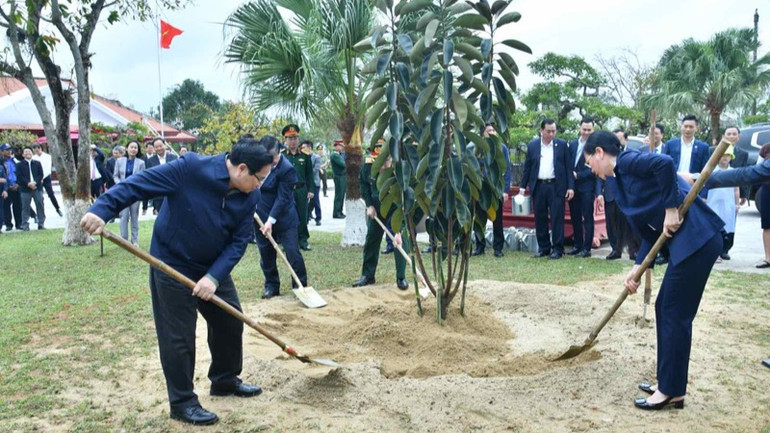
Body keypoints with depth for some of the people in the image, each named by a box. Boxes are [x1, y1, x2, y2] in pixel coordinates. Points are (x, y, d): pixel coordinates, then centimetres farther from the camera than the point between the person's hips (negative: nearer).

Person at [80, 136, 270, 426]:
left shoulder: (250, 197, -9)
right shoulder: (191, 168, -25)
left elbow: (239, 242, -9)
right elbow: (140, 183, -24)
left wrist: (214, 276, -21)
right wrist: (102, 209, -34)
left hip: (213, 268, 6)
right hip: (172, 266, -6)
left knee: (231, 322, 15)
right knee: (178, 336, 1)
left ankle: (225, 380, 37)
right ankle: (182, 403, 17)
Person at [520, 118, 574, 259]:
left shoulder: (562, 145, 2)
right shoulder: (532, 145, 7)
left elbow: (568, 167, 2)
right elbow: (527, 167, 9)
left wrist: (570, 187, -5)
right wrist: (523, 186, 4)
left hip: (556, 186, -2)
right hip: (538, 187, 2)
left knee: (557, 219, -2)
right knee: (540, 219, 7)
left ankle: (557, 249, 5)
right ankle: (543, 248, 17)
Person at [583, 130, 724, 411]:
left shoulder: (628, 161, -6)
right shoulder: (621, 183, 19)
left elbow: (665, 163, -27)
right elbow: (649, 233, 18)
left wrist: (670, 209, -20)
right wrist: (637, 268, 10)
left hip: (697, 238, -10)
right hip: (687, 241, 10)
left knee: (676, 314, -1)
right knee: (664, 308, 16)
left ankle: (672, 391, 12)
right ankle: (669, 383, 28)